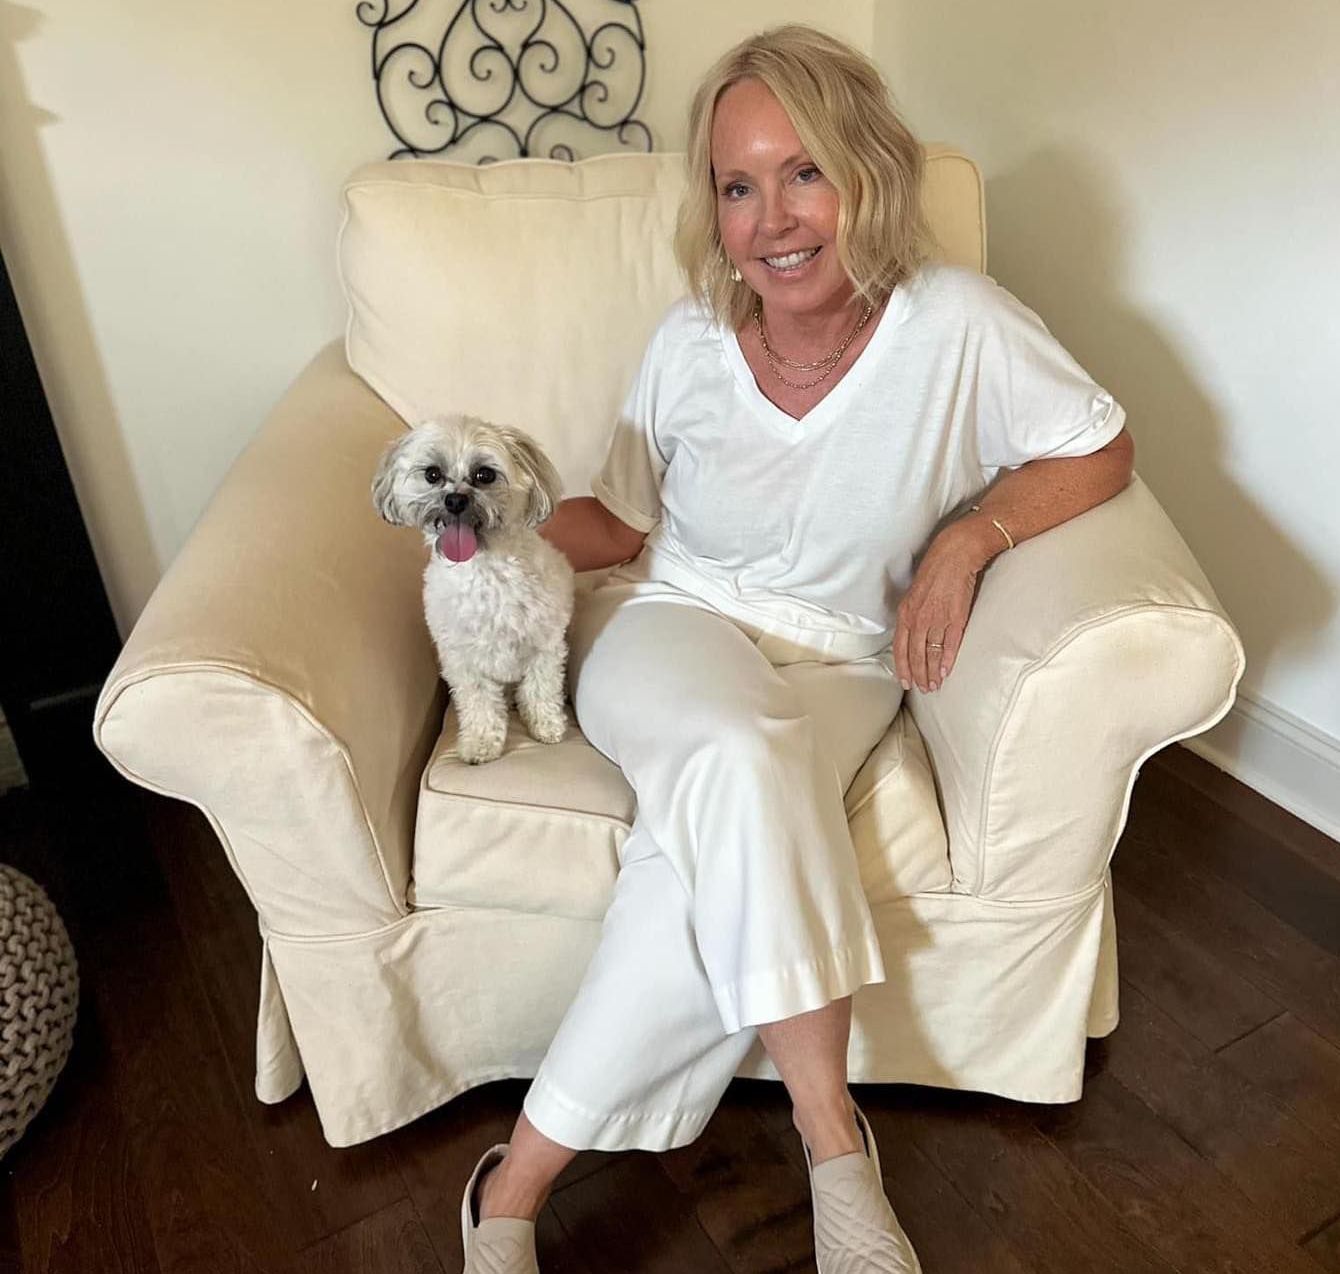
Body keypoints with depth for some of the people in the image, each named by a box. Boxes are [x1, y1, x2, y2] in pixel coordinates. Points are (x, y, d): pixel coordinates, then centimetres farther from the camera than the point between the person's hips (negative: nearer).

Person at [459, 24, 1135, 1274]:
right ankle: (832, 1138, -19)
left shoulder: (954, 325, -11)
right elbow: (625, 523, 6)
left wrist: (966, 537, -15)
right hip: (668, 624, 1)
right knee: (738, 754, -36)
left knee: (723, 845, -33)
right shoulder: (691, 341, -5)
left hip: (836, 659, 0)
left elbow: (1100, 448, 0)